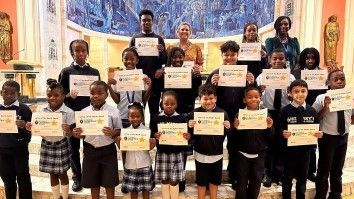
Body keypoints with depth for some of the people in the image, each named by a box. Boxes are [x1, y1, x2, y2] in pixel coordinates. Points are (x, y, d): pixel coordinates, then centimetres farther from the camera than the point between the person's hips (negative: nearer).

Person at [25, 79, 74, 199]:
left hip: (61, 145, -3)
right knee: (52, 173, 16)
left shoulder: (68, 112, -14)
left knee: (62, 173, 10)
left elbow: (69, 134, -13)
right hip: (47, 145, 3)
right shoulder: (42, 111, -3)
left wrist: (67, 130, -35)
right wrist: (30, 128, -18)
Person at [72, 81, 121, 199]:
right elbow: (82, 134, 5)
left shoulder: (113, 112, -8)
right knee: (93, 182, 16)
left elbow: (119, 131, -4)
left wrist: (113, 133, -25)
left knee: (109, 182, 10)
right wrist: (77, 134, -17)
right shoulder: (84, 112, -1)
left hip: (108, 150, -2)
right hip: (90, 151, 2)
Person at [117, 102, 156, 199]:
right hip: (130, 165, 2)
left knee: (145, 188, 10)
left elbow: (149, 148, -5)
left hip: (144, 165, -2)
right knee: (132, 189, 13)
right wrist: (118, 142, -14)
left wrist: (153, 143, -25)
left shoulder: (146, 130, -8)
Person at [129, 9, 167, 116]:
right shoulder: (134, 39, 8)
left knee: (154, 109, 5)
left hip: (155, 78, 0)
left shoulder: (159, 39, 7)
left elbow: (164, 61, 4)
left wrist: (162, 51, -16)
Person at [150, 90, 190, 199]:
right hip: (162, 153, 1)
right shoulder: (155, 118, -3)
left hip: (177, 153, 0)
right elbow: (151, 134, 1)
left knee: (174, 181, 8)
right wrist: (155, 136, -21)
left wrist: (188, 136, -20)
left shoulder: (182, 118, -3)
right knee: (164, 181, 11)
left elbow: (187, 134, 2)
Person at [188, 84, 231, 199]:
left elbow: (227, 135, -2)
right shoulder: (195, 113, -10)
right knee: (201, 182, 15)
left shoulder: (222, 113, -7)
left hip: (217, 154, 1)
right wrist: (190, 127, -27)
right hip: (201, 154, -1)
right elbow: (190, 135, -7)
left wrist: (228, 128, -22)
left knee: (214, 181, 19)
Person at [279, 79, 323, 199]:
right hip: (290, 149, -3)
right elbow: (279, 129, -9)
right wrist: (283, 133, -29)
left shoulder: (312, 111, 1)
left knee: (303, 177, 17)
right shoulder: (285, 110, -8)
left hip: (306, 149, 3)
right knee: (288, 177, 10)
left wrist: (319, 134, -12)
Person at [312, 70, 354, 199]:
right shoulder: (322, 98, -13)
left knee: (338, 169, 21)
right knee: (324, 170, 7)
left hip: (343, 137, 5)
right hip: (327, 137, -5)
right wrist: (325, 107, -27)